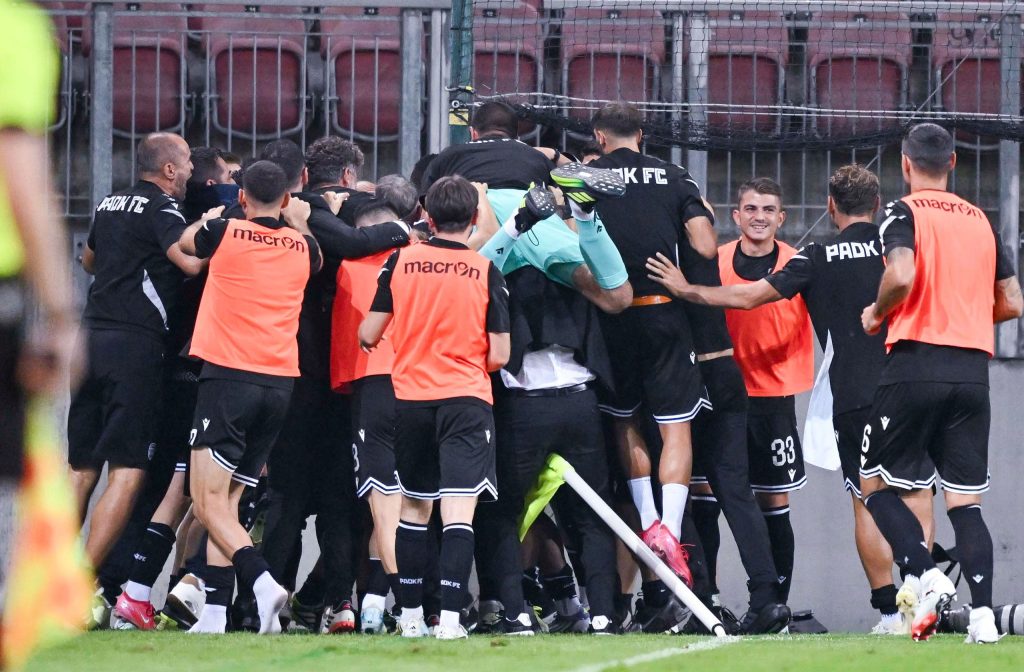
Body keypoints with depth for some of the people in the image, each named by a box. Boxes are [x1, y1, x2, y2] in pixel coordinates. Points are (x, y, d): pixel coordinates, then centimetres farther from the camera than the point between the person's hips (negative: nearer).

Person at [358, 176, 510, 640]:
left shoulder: (399, 263, 0)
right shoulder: (485, 272, -4)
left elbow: (368, 335, 2)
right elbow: (499, 355, -4)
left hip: (410, 397, 3)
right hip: (467, 399, -3)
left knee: (414, 506, 17)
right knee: (459, 511, -8)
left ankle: (410, 615, 20)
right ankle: (450, 617, -19)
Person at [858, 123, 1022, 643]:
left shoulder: (905, 213, -1)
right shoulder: (981, 221, 15)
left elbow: (901, 275, -19)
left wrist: (877, 314, 0)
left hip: (917, 362, -5)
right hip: (973, 370, 5)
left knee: (876, 485, 7)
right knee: (965, 500, 6)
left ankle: (927, 577, -15)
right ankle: (982, 613, -11)